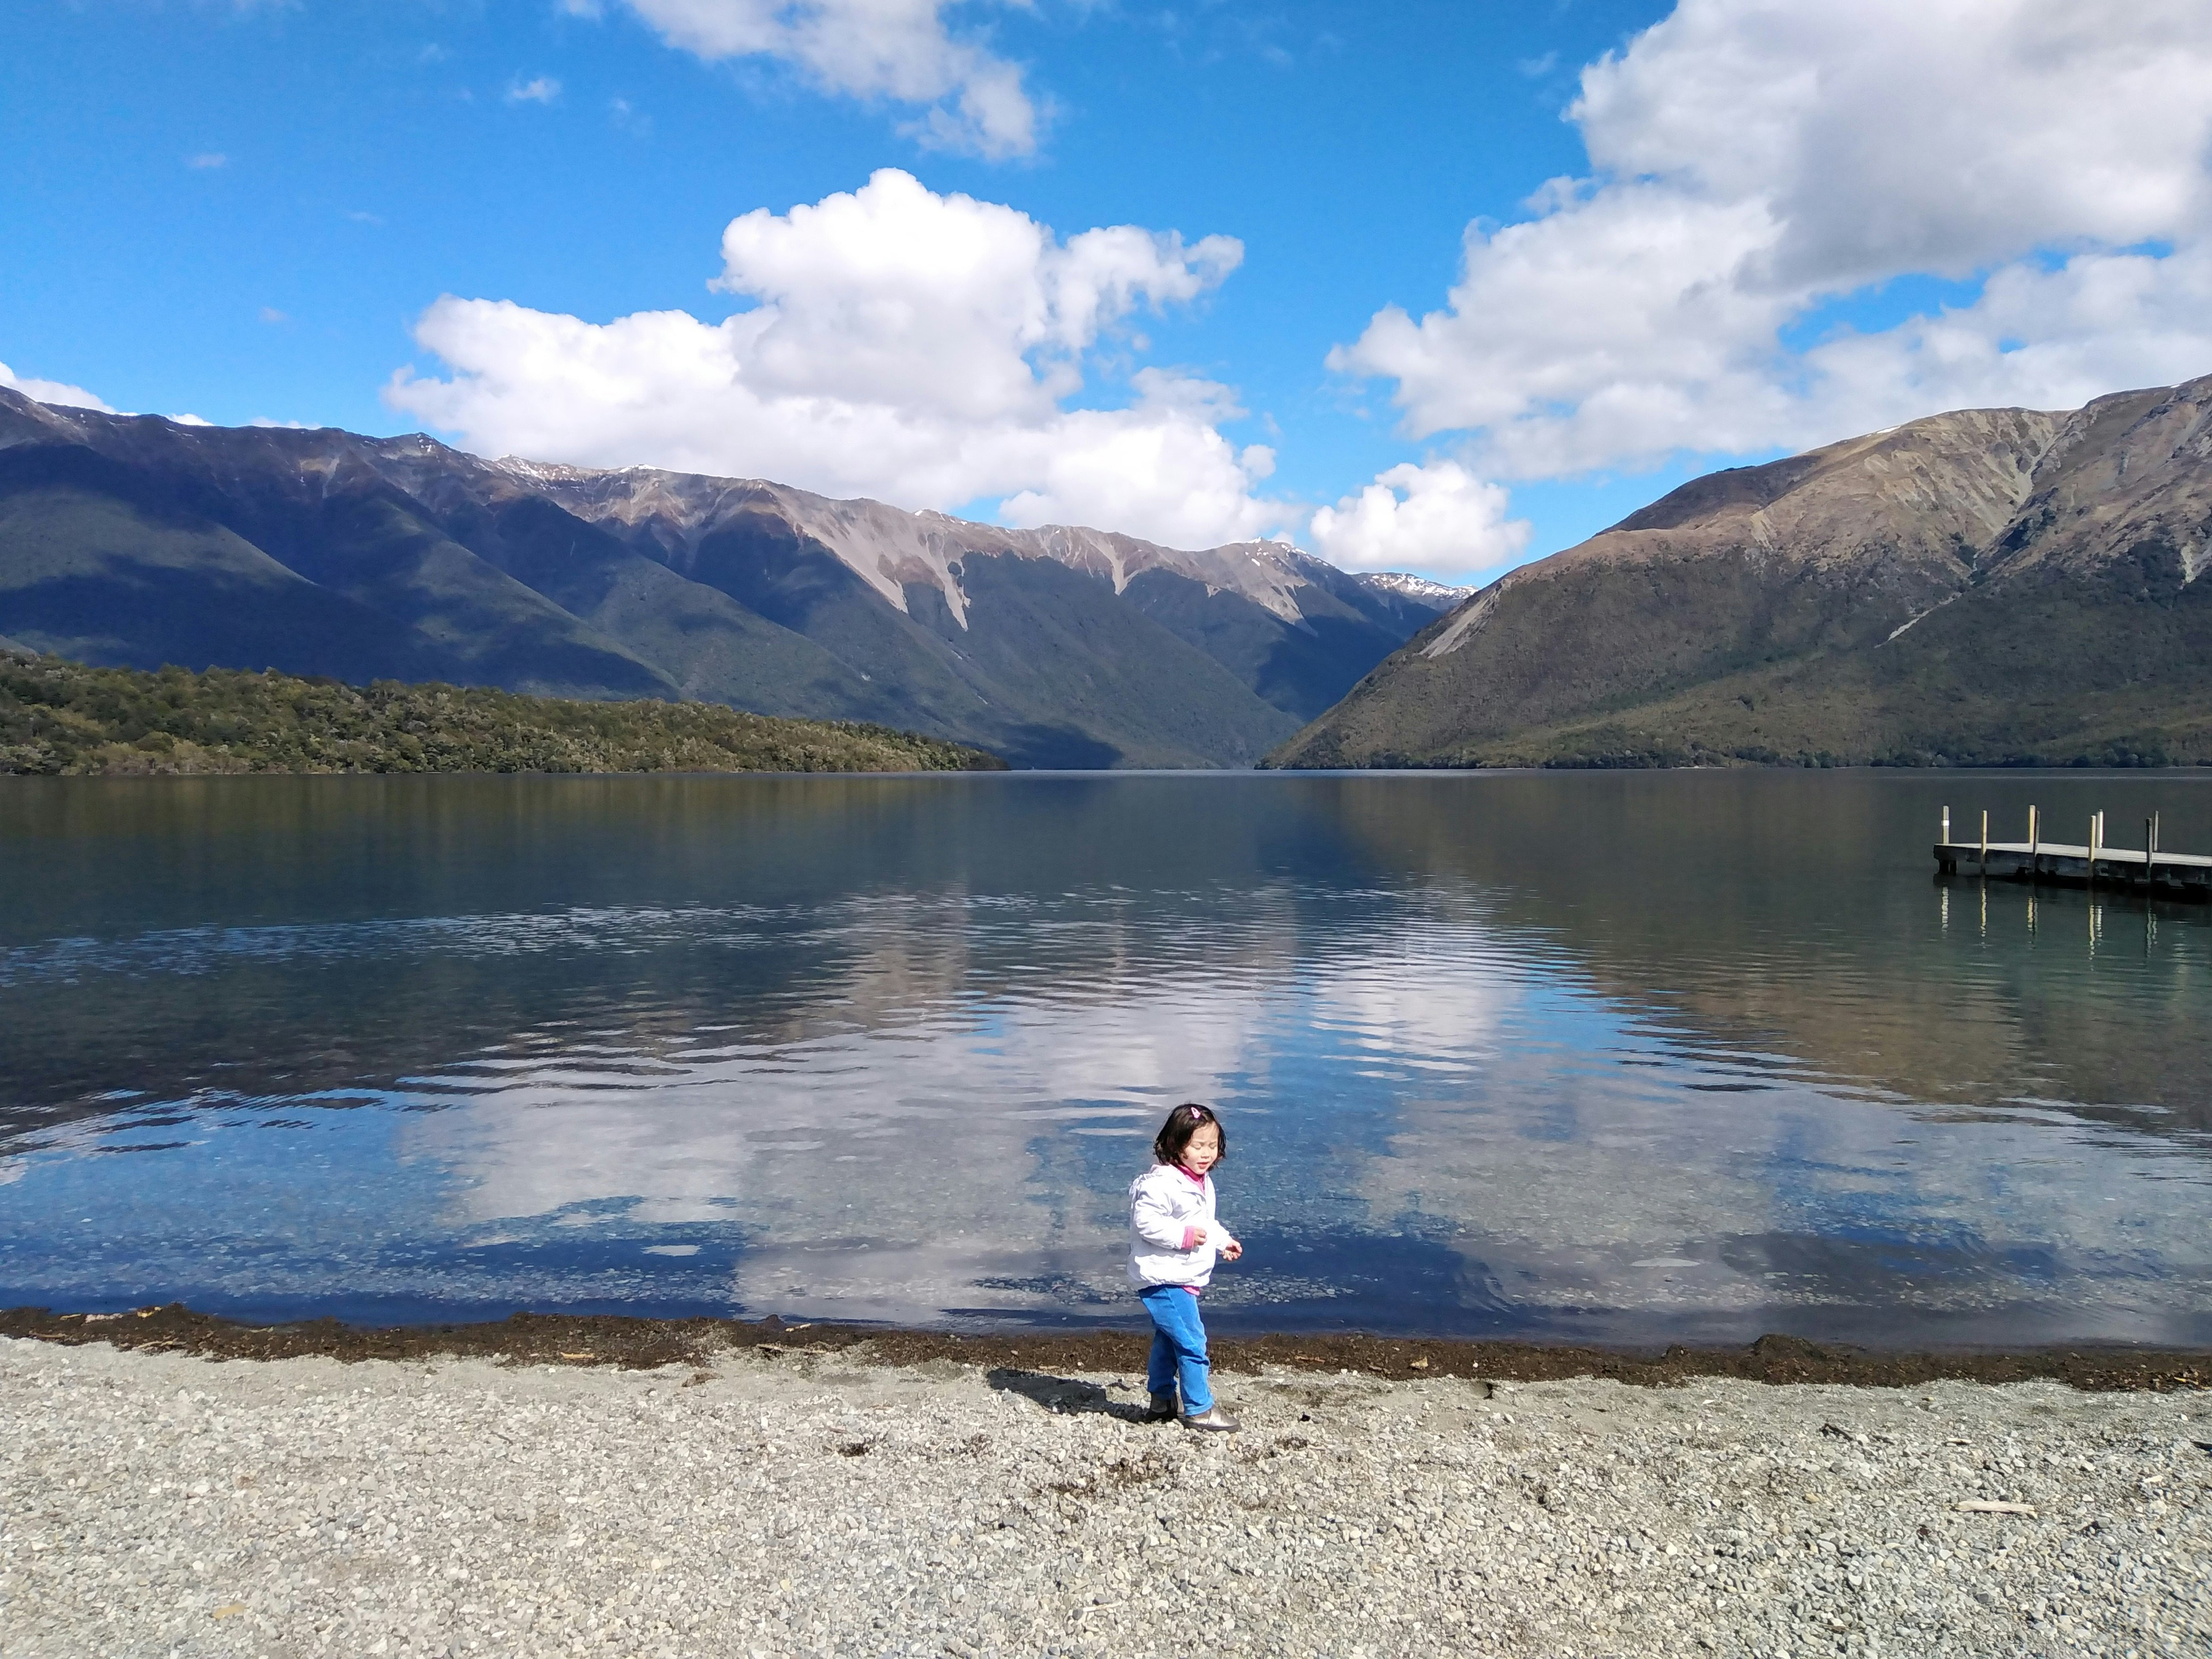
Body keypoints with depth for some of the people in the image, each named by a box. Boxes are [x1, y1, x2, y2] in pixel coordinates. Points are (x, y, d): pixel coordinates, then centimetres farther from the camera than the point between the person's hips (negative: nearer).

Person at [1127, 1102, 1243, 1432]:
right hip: (1163, 1280, -10)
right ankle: (1199, 1409, 2)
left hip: (1185, 1278, 10)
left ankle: (1162, 1401, 35)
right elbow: (1147, 1222, -25)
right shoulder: (1161, 1183, -22)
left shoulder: (1202, 1183, 11)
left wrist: (1223, 1242, 13)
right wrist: (1184, 1235, -27)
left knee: (1167, 1340, 22)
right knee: (1192, 1342, -9)